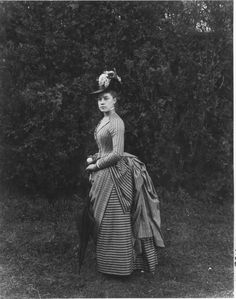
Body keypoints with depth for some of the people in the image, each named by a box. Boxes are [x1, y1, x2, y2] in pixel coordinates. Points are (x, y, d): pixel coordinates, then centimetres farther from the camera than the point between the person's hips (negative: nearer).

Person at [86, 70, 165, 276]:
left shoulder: (116, 122, -16)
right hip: (104, 174, 9)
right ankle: (109, 262, 27)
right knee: (104, 220, 14)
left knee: (114, 221, 0)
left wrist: (96, 165, -12)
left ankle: (119, 265, 14)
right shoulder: (103, 120, 12)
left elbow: (116, 153, -21)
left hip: (115, 175, -9)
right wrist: (93, 158, 6)